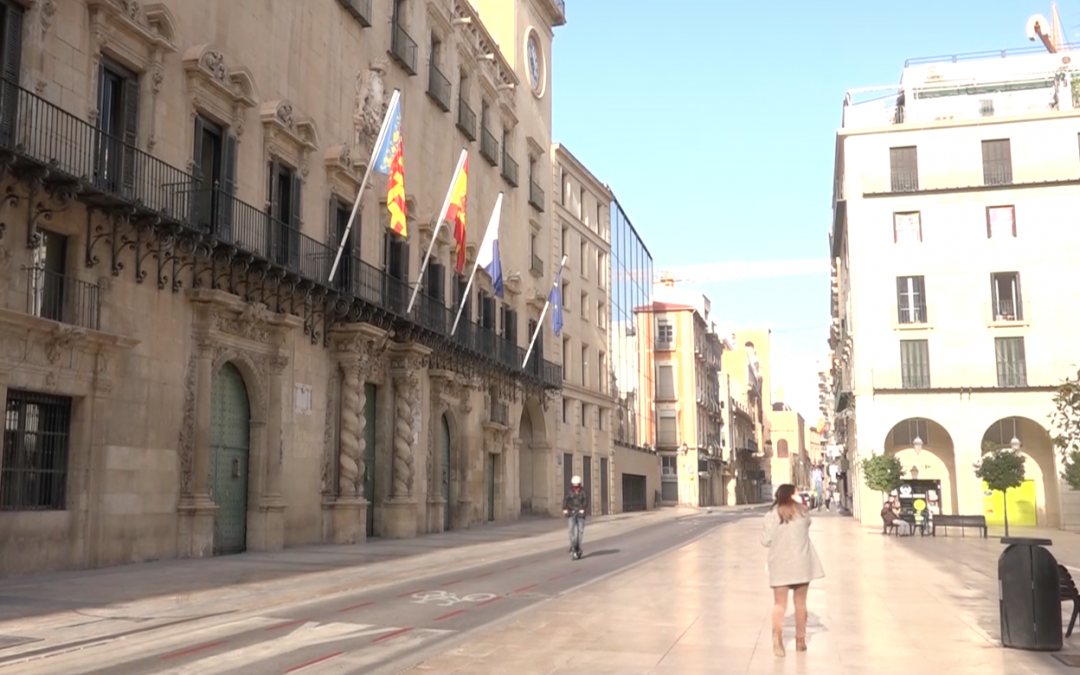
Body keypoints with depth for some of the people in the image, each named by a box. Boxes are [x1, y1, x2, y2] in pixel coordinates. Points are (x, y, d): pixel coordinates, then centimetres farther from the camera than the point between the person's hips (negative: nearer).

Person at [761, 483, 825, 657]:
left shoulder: (772, 514, -8)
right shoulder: (803, 511, -2)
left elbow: (766, 541, -6)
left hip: (780, 564, -1)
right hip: (801, 563, 1)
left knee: (779, 603, 0)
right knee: (800, 603, 15)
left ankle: (777, 634, -23)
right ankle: (800, 640, 23)